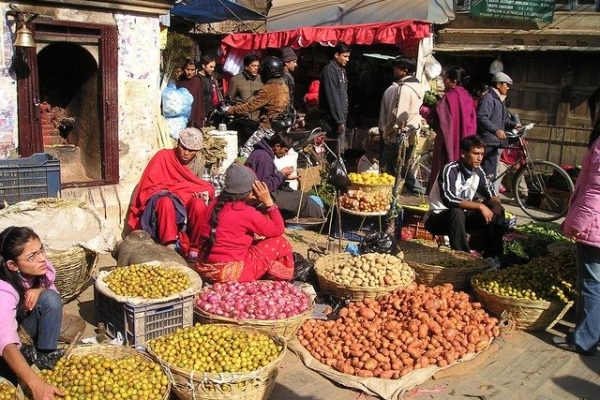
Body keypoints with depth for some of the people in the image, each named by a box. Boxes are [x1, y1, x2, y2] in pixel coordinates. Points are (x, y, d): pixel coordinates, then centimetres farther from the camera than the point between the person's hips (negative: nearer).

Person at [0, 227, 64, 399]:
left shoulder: (41, 267, -22)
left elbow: (53, 294, 1)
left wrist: (40, 290, -26)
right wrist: (36, 384, -67)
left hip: (27, 325, 5)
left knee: (50, 298, -26)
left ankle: (44, 354, -11)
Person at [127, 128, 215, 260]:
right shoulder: (164, 156, 1)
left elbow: (209, 188, 12)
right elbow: (150, 186, -3)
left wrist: (205, 193, -14)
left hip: (186, 205, 3)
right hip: (161, 200, -2)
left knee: (199, 204, -31)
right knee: (166, 202, -37)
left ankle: (194, 248, -20)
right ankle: (170, 247, -39)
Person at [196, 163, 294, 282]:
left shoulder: (216, 203, 4)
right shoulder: (246, 212, -15)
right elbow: (278, 230, -4)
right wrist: (268, 201, -2)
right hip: (232, 273, -8)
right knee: (279, 242, 6)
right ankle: (283, 277, 28)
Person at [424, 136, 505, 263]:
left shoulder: (478, 172, -1)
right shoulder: (450, 170, -22)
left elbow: (491, 195, 8)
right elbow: (449, 199, -35)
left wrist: (496, 205, -16)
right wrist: (480, 206, -34)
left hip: (462, 216, 7)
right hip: (437, 217, -7)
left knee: (496, 211, -6)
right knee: (457, 212, -37)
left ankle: (492, 257, -3)